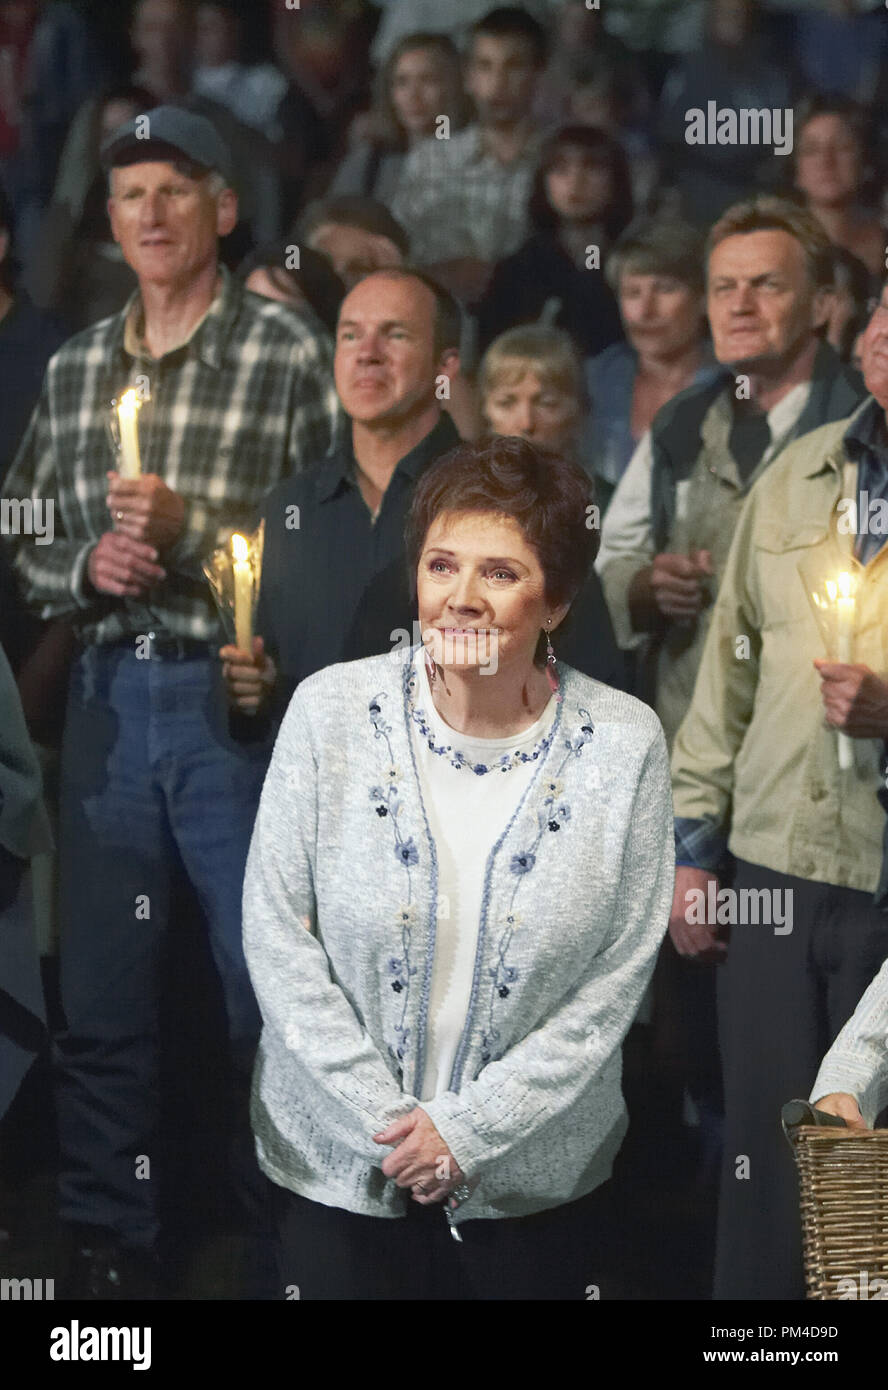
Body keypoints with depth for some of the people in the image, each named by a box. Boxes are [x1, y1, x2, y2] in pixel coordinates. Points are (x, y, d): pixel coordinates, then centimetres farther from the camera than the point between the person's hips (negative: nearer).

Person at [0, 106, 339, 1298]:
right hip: (108, 702, 5)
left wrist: (190, 527, -17)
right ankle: (106, 1241, 22)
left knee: (273, 993, 1)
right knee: (100, 999, 11)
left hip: (238, 706, -5)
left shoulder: (286, 353, -5)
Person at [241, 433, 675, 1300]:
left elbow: (618, 979, -7)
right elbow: (276, 931, -6)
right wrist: (384, 1125, -11)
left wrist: (471, 1128, -11)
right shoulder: (331, 711, -8)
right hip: (338, 1164, 0)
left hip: (534, 1179, 0)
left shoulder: (624, 743, -8)